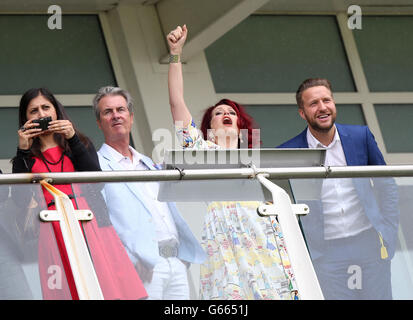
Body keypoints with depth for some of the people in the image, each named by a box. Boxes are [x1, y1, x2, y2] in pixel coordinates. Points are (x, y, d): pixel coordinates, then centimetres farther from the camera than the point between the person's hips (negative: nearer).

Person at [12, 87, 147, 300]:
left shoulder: (80, 144, 19)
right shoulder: (27, 159, 17)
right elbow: (21, 200, 0)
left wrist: (73, 139, -4)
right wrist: (23, 151, -1)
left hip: (90, 223, 0)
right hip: (52, 232, 0)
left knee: (105, 287, -14)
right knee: (64, 291, -11)